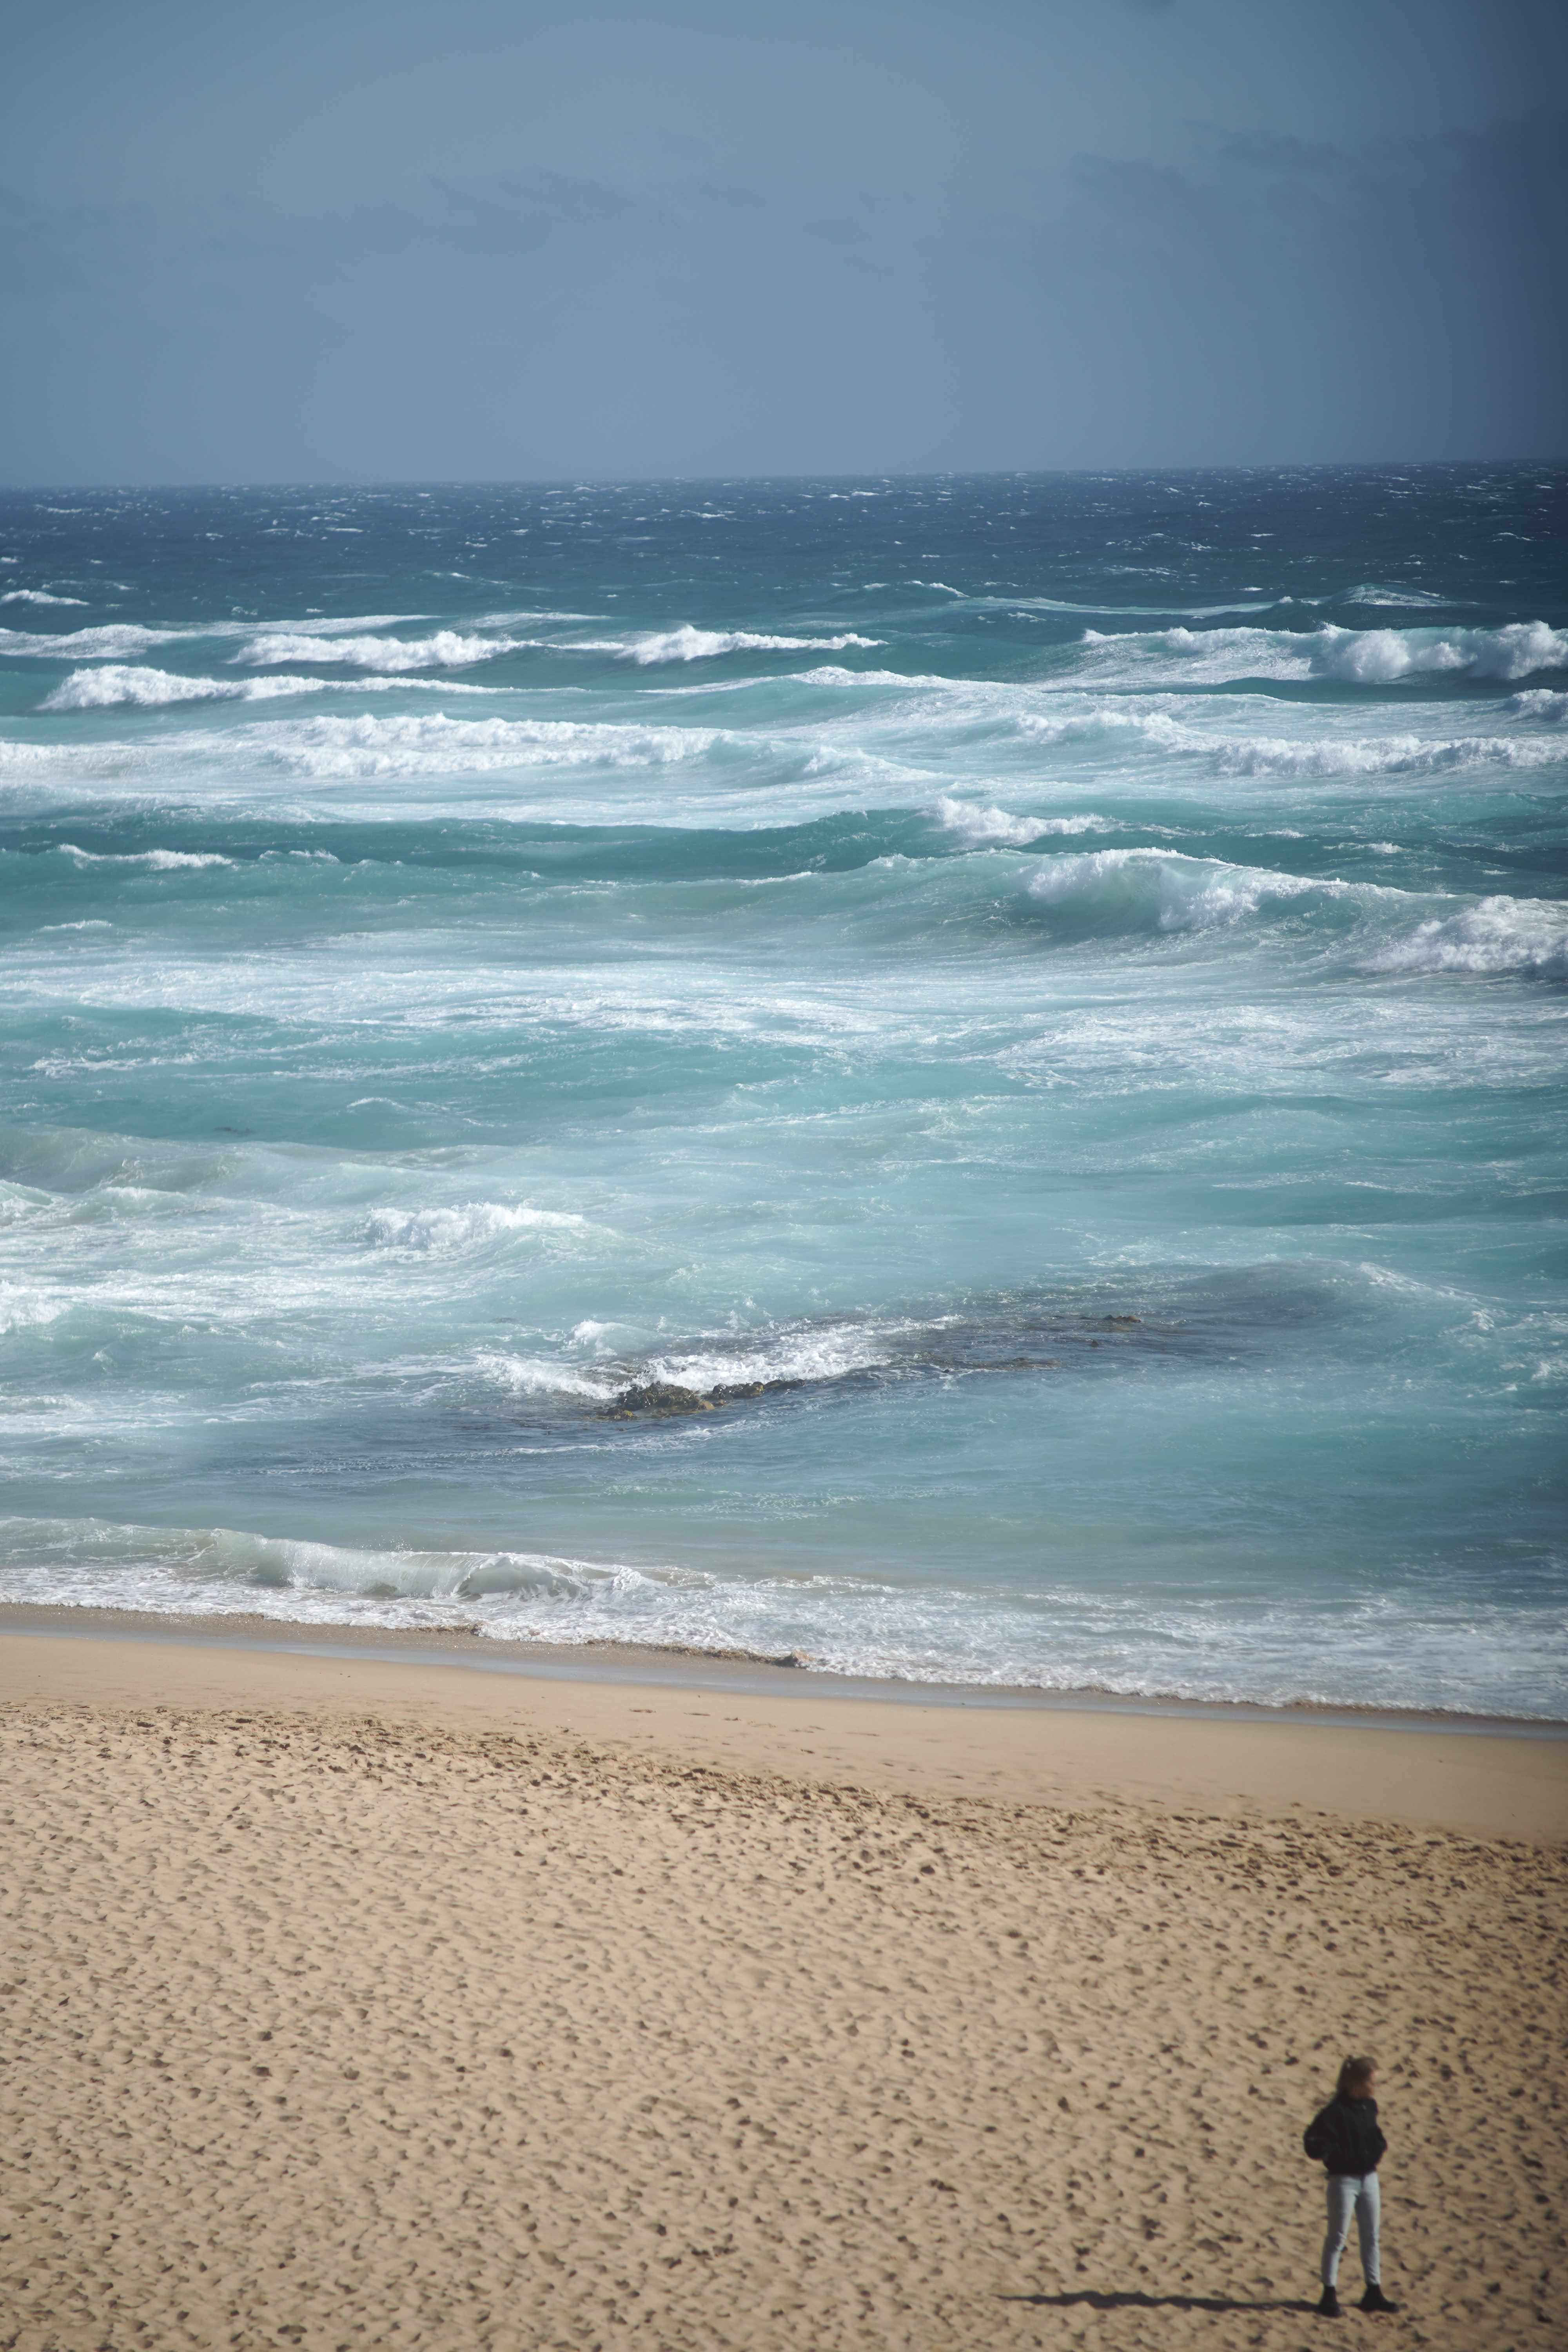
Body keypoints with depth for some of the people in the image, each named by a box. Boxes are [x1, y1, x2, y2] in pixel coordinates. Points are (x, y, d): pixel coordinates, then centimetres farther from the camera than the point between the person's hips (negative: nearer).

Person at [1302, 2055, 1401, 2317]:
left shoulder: (1370, 2107, 4)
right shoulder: (1337, 2112, -20)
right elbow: (1313, 2140, -20)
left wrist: (1381, 2147, 6)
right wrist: (1331, 2156, -19)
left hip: (1369, 2177, 7)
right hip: (1345, 2180, -7)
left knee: (1371, 2236, 13)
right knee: (1337, 2237, 0)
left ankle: (1374, 2293, 22)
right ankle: (1329, 2295, 7)